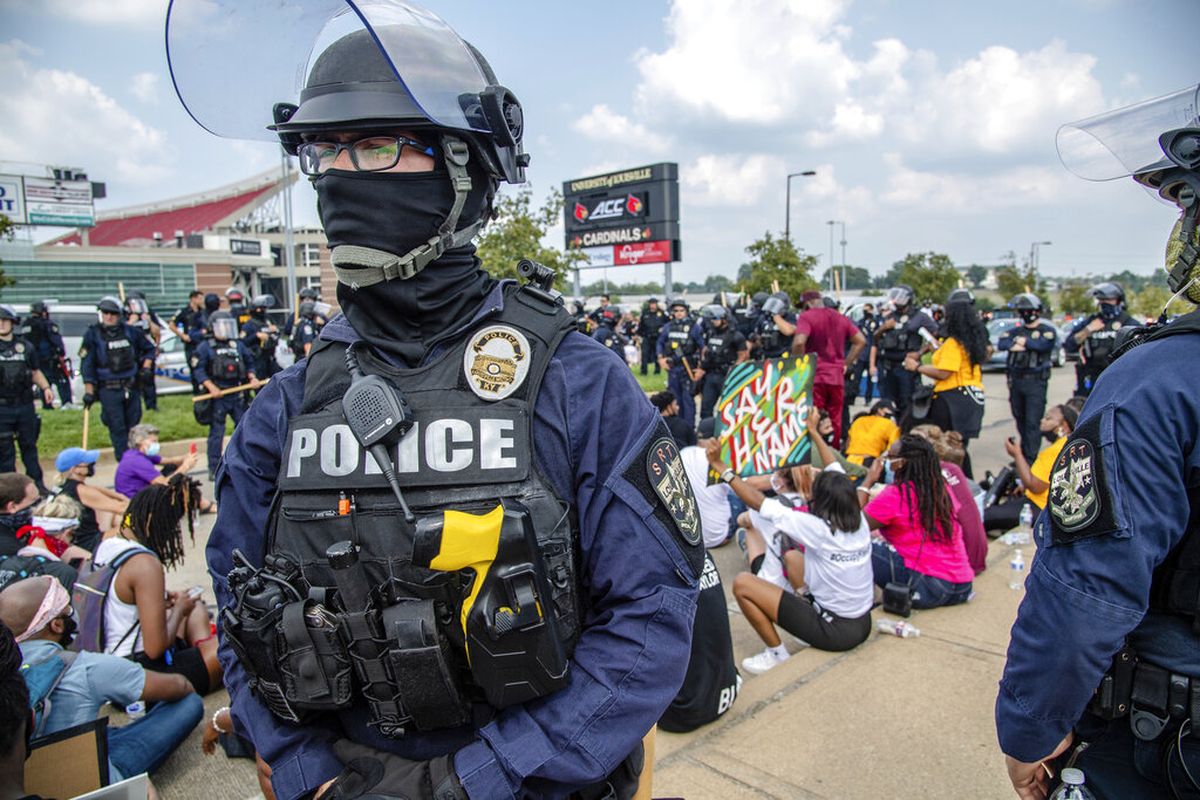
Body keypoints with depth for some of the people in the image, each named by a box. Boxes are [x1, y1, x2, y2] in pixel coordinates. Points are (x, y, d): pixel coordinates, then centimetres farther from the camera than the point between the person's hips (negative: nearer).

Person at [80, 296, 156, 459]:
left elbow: (149, 349, 22)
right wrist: (89, 392, -8)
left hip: (131, 387, 3)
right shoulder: (93, 335, -2)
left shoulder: (130, 331, 6)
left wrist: (146, 367, 7)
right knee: (117, 428, -2)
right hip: (108, 389, -3)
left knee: (133, 424, 10)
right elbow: (87, 365, -4)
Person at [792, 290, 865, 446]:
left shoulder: (806, 317, -7)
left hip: (814, 376, -5)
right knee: (836, 420, 14)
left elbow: (799, 342, -23)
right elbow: (861, 341, 16)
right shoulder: (841, 317, 13)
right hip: (837, 376, 6)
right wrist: (846, 363, 15)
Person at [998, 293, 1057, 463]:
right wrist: (1019, 345, -16)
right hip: (1015, 380, 5)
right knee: (1020, 419, 13)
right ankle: (1023, 453, 25)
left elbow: (1042, 344, -20)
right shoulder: (1016, 330, 14)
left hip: (1036, 381, -5)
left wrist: (1023, 341, -4)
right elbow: (1001, 343, -2)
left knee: (1033, 422, -8)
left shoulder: (1047, 330, 0)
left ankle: (1031, 459, -8)